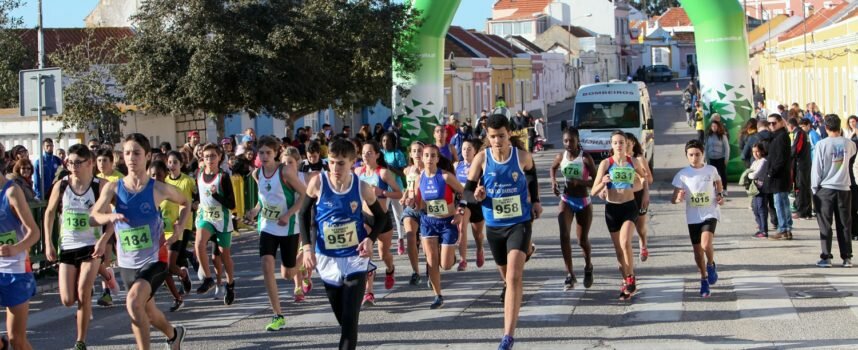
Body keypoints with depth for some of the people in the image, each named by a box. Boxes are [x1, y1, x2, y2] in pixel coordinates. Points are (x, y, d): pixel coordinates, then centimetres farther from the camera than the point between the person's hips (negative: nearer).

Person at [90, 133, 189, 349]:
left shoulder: (159, 189, -10)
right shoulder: (113, 188, -6)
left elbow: (185, 203, 8)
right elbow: (94, 216, -14)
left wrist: (180, 227, -6)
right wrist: (110, 217, -33)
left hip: (154, 260, -4)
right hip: (127, 263, 4)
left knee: (134, 302, -29)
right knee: (147, 311, 22)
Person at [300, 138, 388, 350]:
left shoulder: (362, 188, -12)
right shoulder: (318, 183, -13)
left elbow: (381, 217, 4)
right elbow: (304, 213, 3)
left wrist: (370, 239, -14)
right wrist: (307, 246, -8)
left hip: (355, 258, -2)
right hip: (327, 259, 2)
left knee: (350, 319, -10)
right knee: (342, 318, 15)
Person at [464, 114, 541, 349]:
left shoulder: (522, 156, -9)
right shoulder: (482, 158, -11)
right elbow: (466, 191, -7)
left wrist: (535, 201, 13)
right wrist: (476, 197, -28)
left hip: (520, 223, -3)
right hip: (493, 226, 3)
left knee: (514, 277, -18)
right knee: (506, 273, 22)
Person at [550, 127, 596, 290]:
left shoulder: (585, 158, -13)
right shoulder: (561, 157, -1)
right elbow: (553, 168, 21)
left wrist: (578, 182, -28)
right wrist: (553, 182, 2)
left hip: (583, 202, -2)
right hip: (566, 201, 2)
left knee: (583, 240, 8)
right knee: (564, 236, -16)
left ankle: (588, 267, 38)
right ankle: (570, 275, -11)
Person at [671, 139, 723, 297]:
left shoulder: (711, 170, -3)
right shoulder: (682, 175, -6)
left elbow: (718, 181, 21)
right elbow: (673, 198, -7)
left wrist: (720, 195, 3)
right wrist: (678, 198, -30)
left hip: (710, 213, -1)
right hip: (693, 217, 2)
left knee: (706, 244, -24)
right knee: (698, 250, 8)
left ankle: (711, 265, 7)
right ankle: (704, 280, 29)